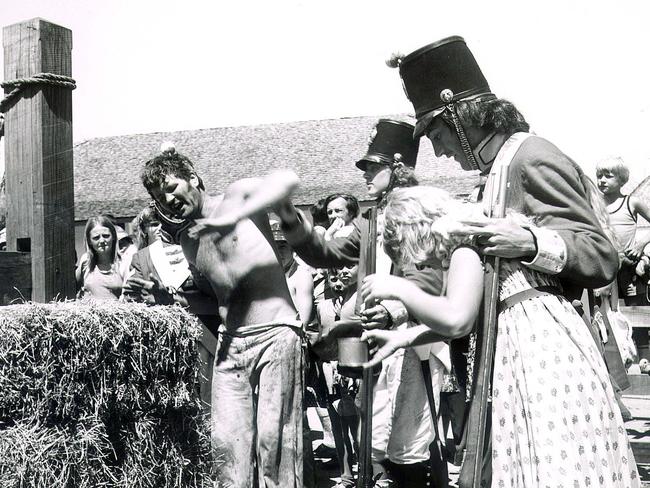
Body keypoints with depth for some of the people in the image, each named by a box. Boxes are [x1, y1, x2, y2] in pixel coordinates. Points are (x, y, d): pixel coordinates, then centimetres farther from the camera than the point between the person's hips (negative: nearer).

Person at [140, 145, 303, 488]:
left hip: (275, 333, -6)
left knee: (272, 439, -6)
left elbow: (287, 179, -21)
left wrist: (233, 217, -29)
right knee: (227, 443, 1)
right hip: (229, 343, 6)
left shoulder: (236, 196, -1)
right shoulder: (186, 239, 16)